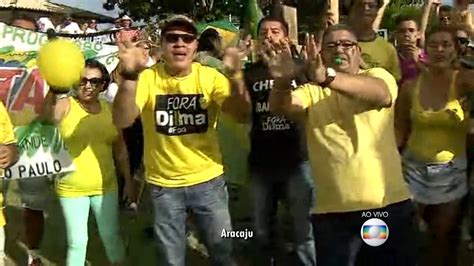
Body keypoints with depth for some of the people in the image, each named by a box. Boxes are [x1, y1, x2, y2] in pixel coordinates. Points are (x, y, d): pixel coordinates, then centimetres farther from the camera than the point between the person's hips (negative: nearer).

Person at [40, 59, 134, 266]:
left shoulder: (110, 109, 0)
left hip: (105, 186, 3)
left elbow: (120, 148, 7)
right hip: (71, 188, -2)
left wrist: (128, 180, 8)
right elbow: (46, 115, -33)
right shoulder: (65, 106, -10)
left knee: (111, 235, 16)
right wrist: (54, 90, -53)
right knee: (77, 241, 7)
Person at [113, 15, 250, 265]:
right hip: (163, 185, 0)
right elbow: (122, 121, -25)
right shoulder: (148, 78, -11)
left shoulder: (210, 76, -7)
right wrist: (130, 76, -41)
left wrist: (233, 77, -39)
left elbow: (240, 113, -20)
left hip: (208, 181, 1)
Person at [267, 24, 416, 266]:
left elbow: (379, 93, -22)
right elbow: (280, 107, -12)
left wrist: (327, 78, -40)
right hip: (332, 212, 1)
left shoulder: (378, 75, 2)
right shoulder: (311, 92, 8)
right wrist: (282, 82, -36)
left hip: (390, 204, -1)